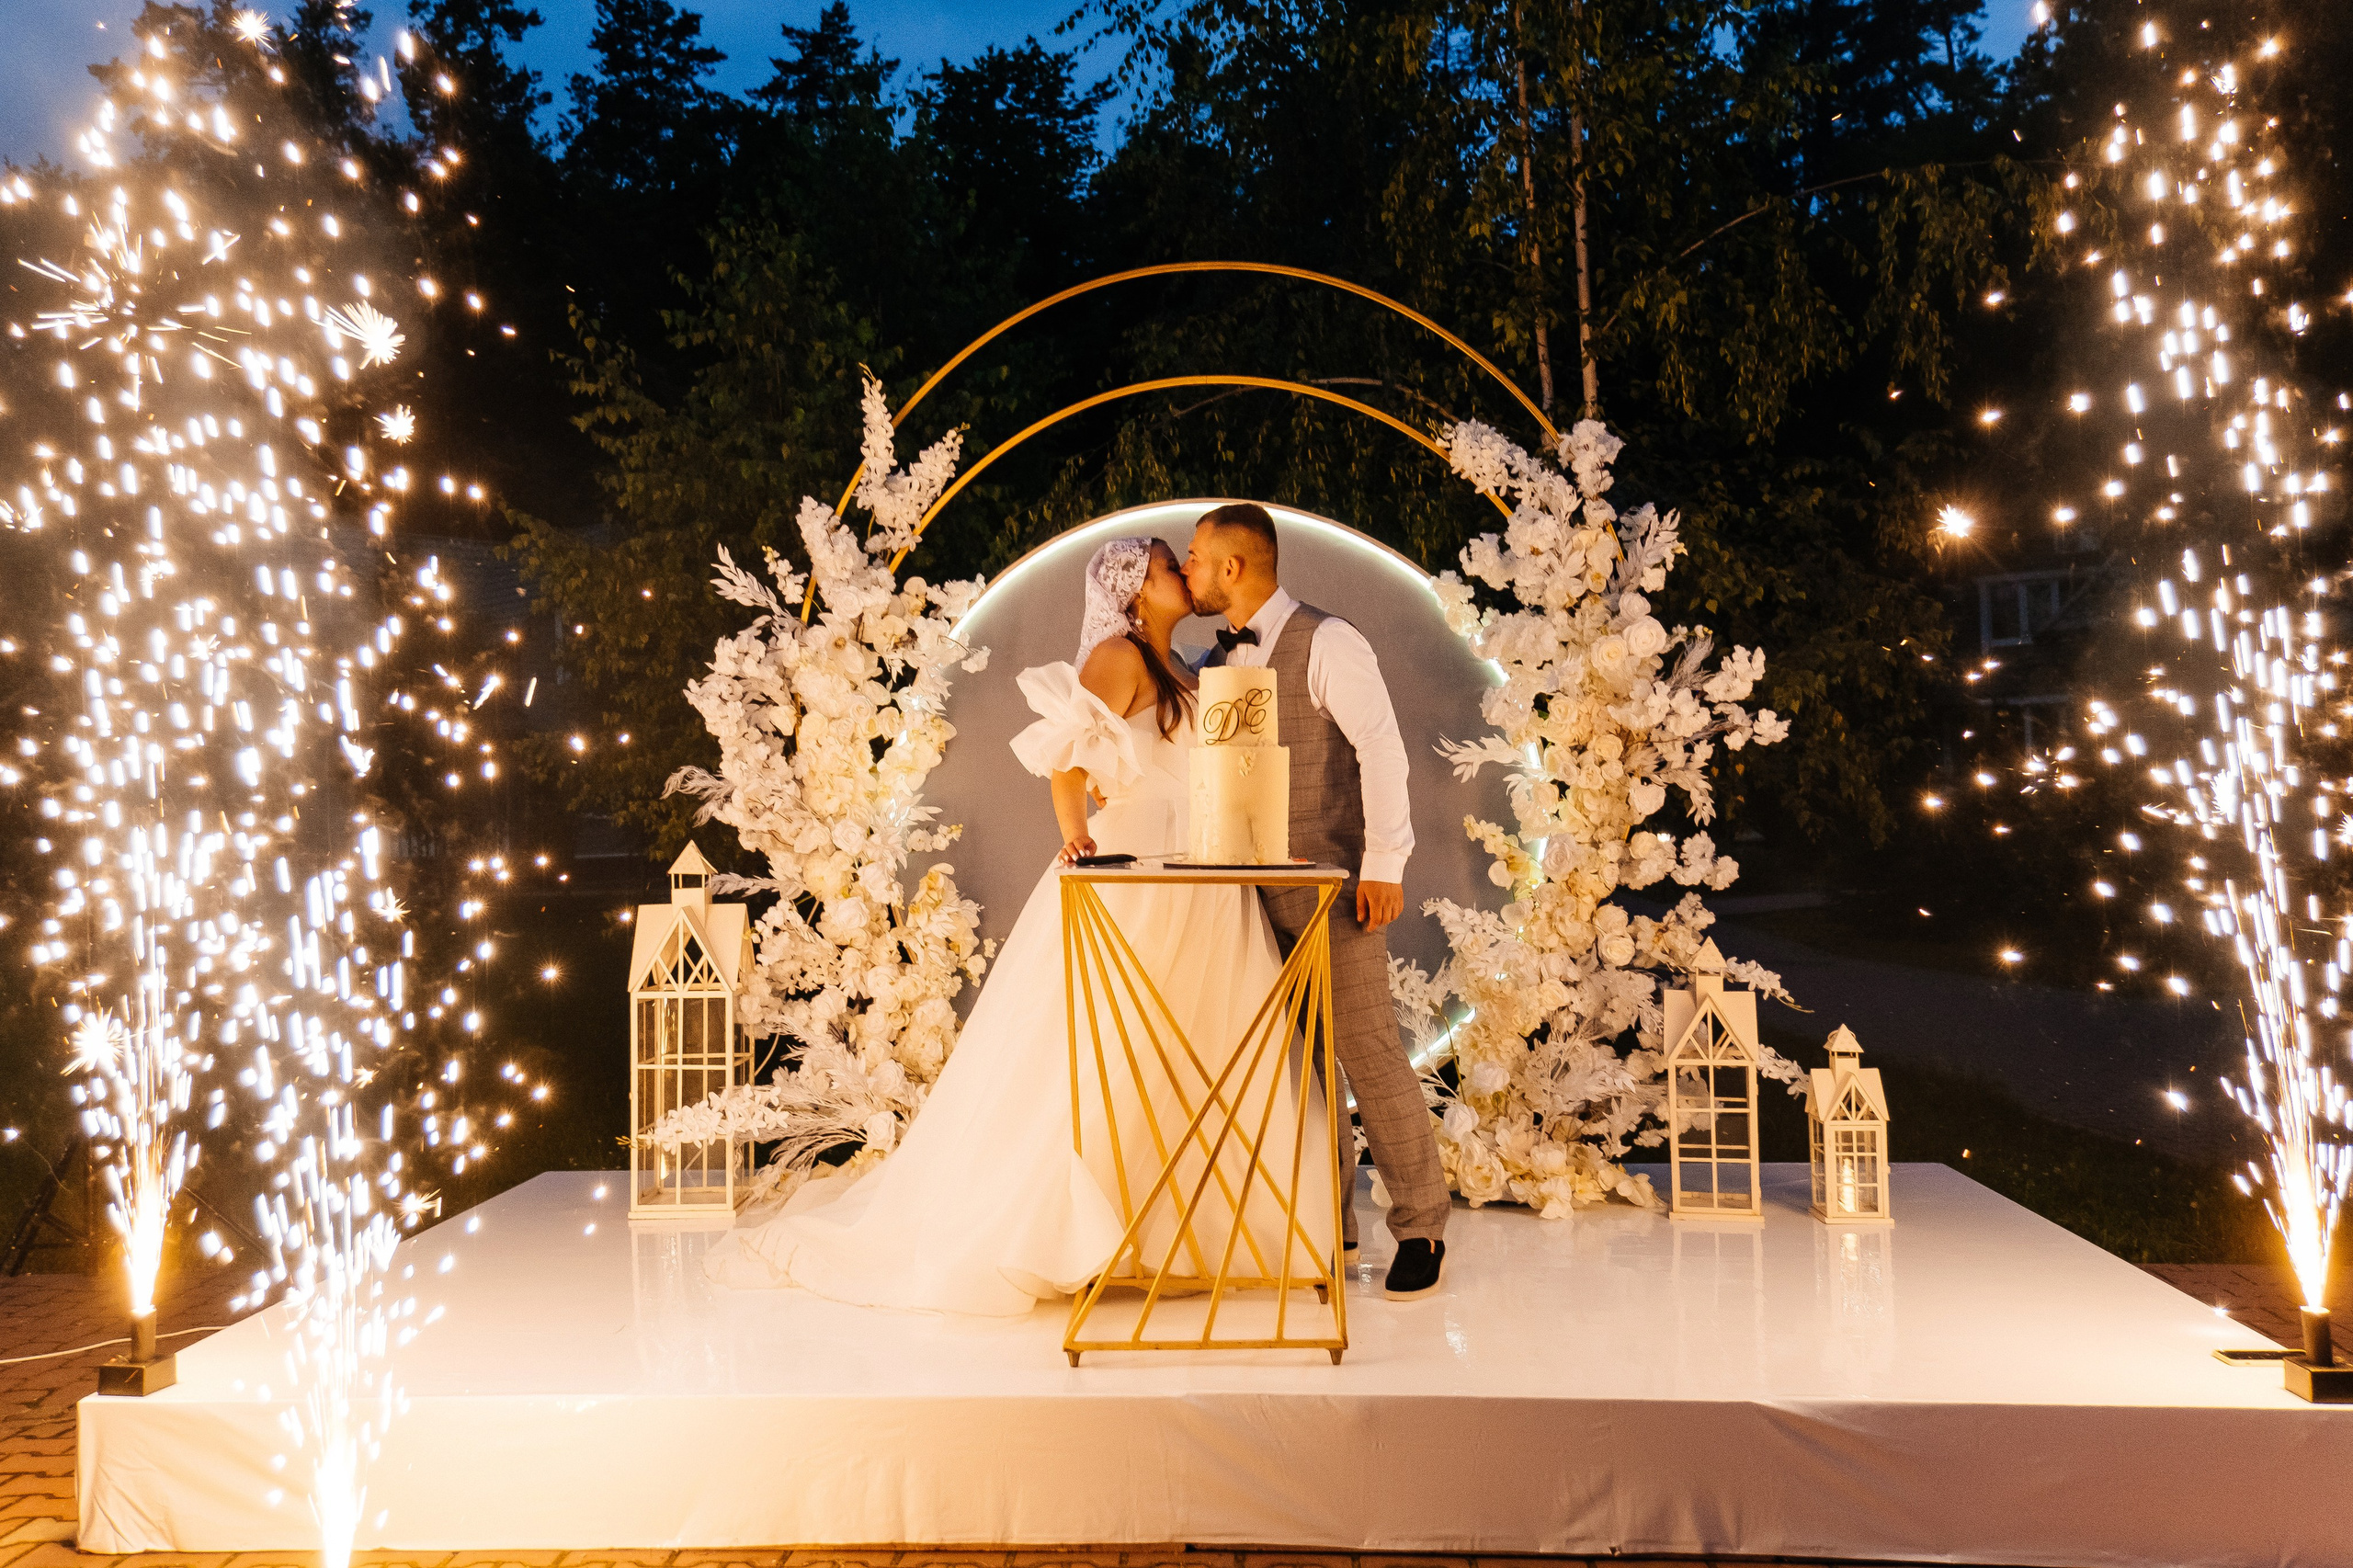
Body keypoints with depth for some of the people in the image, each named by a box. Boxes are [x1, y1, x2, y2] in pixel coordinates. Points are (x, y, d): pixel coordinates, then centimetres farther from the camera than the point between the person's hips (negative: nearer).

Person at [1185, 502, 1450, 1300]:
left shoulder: (1326, 642, -8)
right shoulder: (1214, 664, 14)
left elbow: (1381, 748, -13)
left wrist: (1385, 863, -18)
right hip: (1253, 889, 7)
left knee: (1367, 1049, -5)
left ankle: (1421, 1230, 9)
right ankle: (1327, 1222, 23)